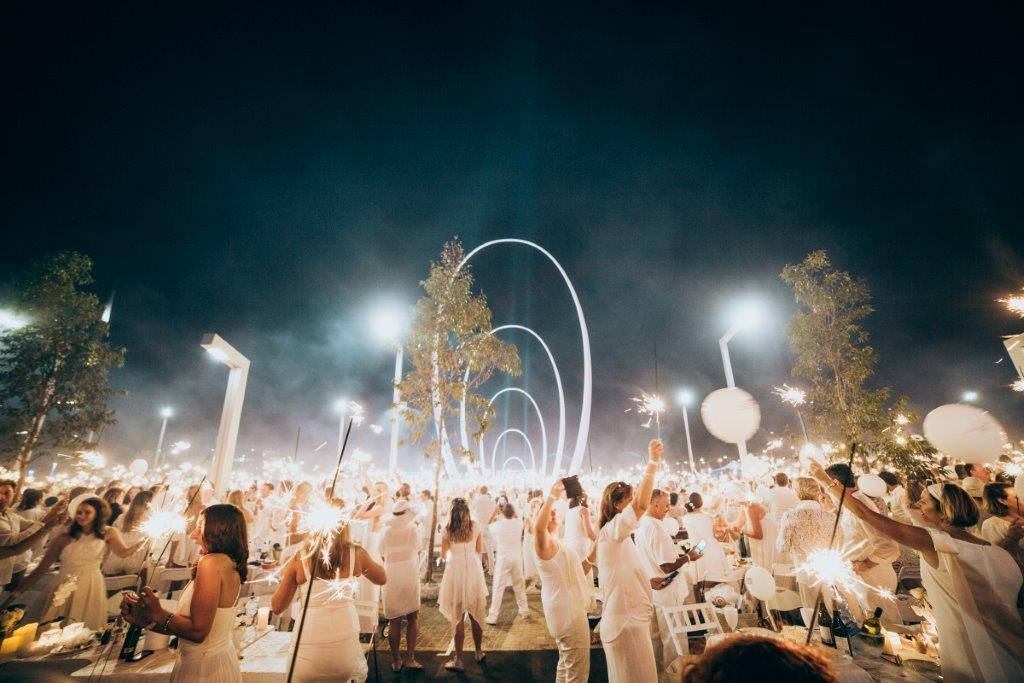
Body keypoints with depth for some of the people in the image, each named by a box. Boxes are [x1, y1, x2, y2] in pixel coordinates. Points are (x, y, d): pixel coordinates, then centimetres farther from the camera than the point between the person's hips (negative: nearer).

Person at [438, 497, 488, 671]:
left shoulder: (447, 529, -6)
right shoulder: (475, 526, -3)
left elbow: (443, 554, 2)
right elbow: (480, 550, 6)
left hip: (455, 570, -2)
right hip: (474, 569, 2)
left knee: (458, 617, 9)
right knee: (476, 615, 17)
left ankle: (458, 660, 16)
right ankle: (479, 652, 32)